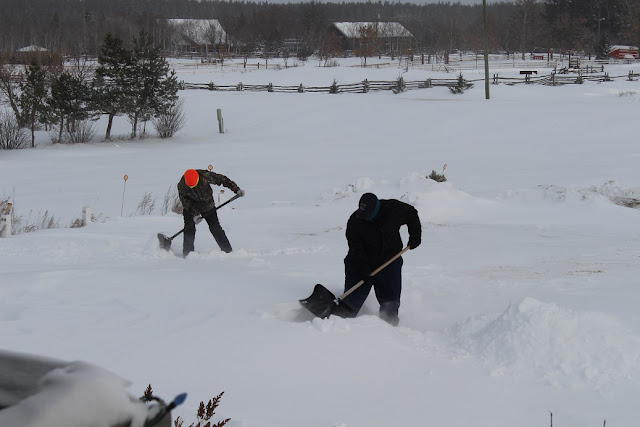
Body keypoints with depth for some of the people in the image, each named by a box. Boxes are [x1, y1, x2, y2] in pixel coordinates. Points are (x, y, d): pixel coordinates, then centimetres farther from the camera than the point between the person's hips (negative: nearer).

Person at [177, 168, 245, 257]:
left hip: (208, 205, -1)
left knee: (215, 228, -4)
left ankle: (227, 250, 0)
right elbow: (185, 201, -15)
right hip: (191, 207, 1)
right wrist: (194, 214, -24)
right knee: (189, 230, -9)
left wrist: (236, 190, -23)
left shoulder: (205, 175, -28)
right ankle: (187, 253, 0)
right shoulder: (181, 185, -23)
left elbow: (222, 179, -20)